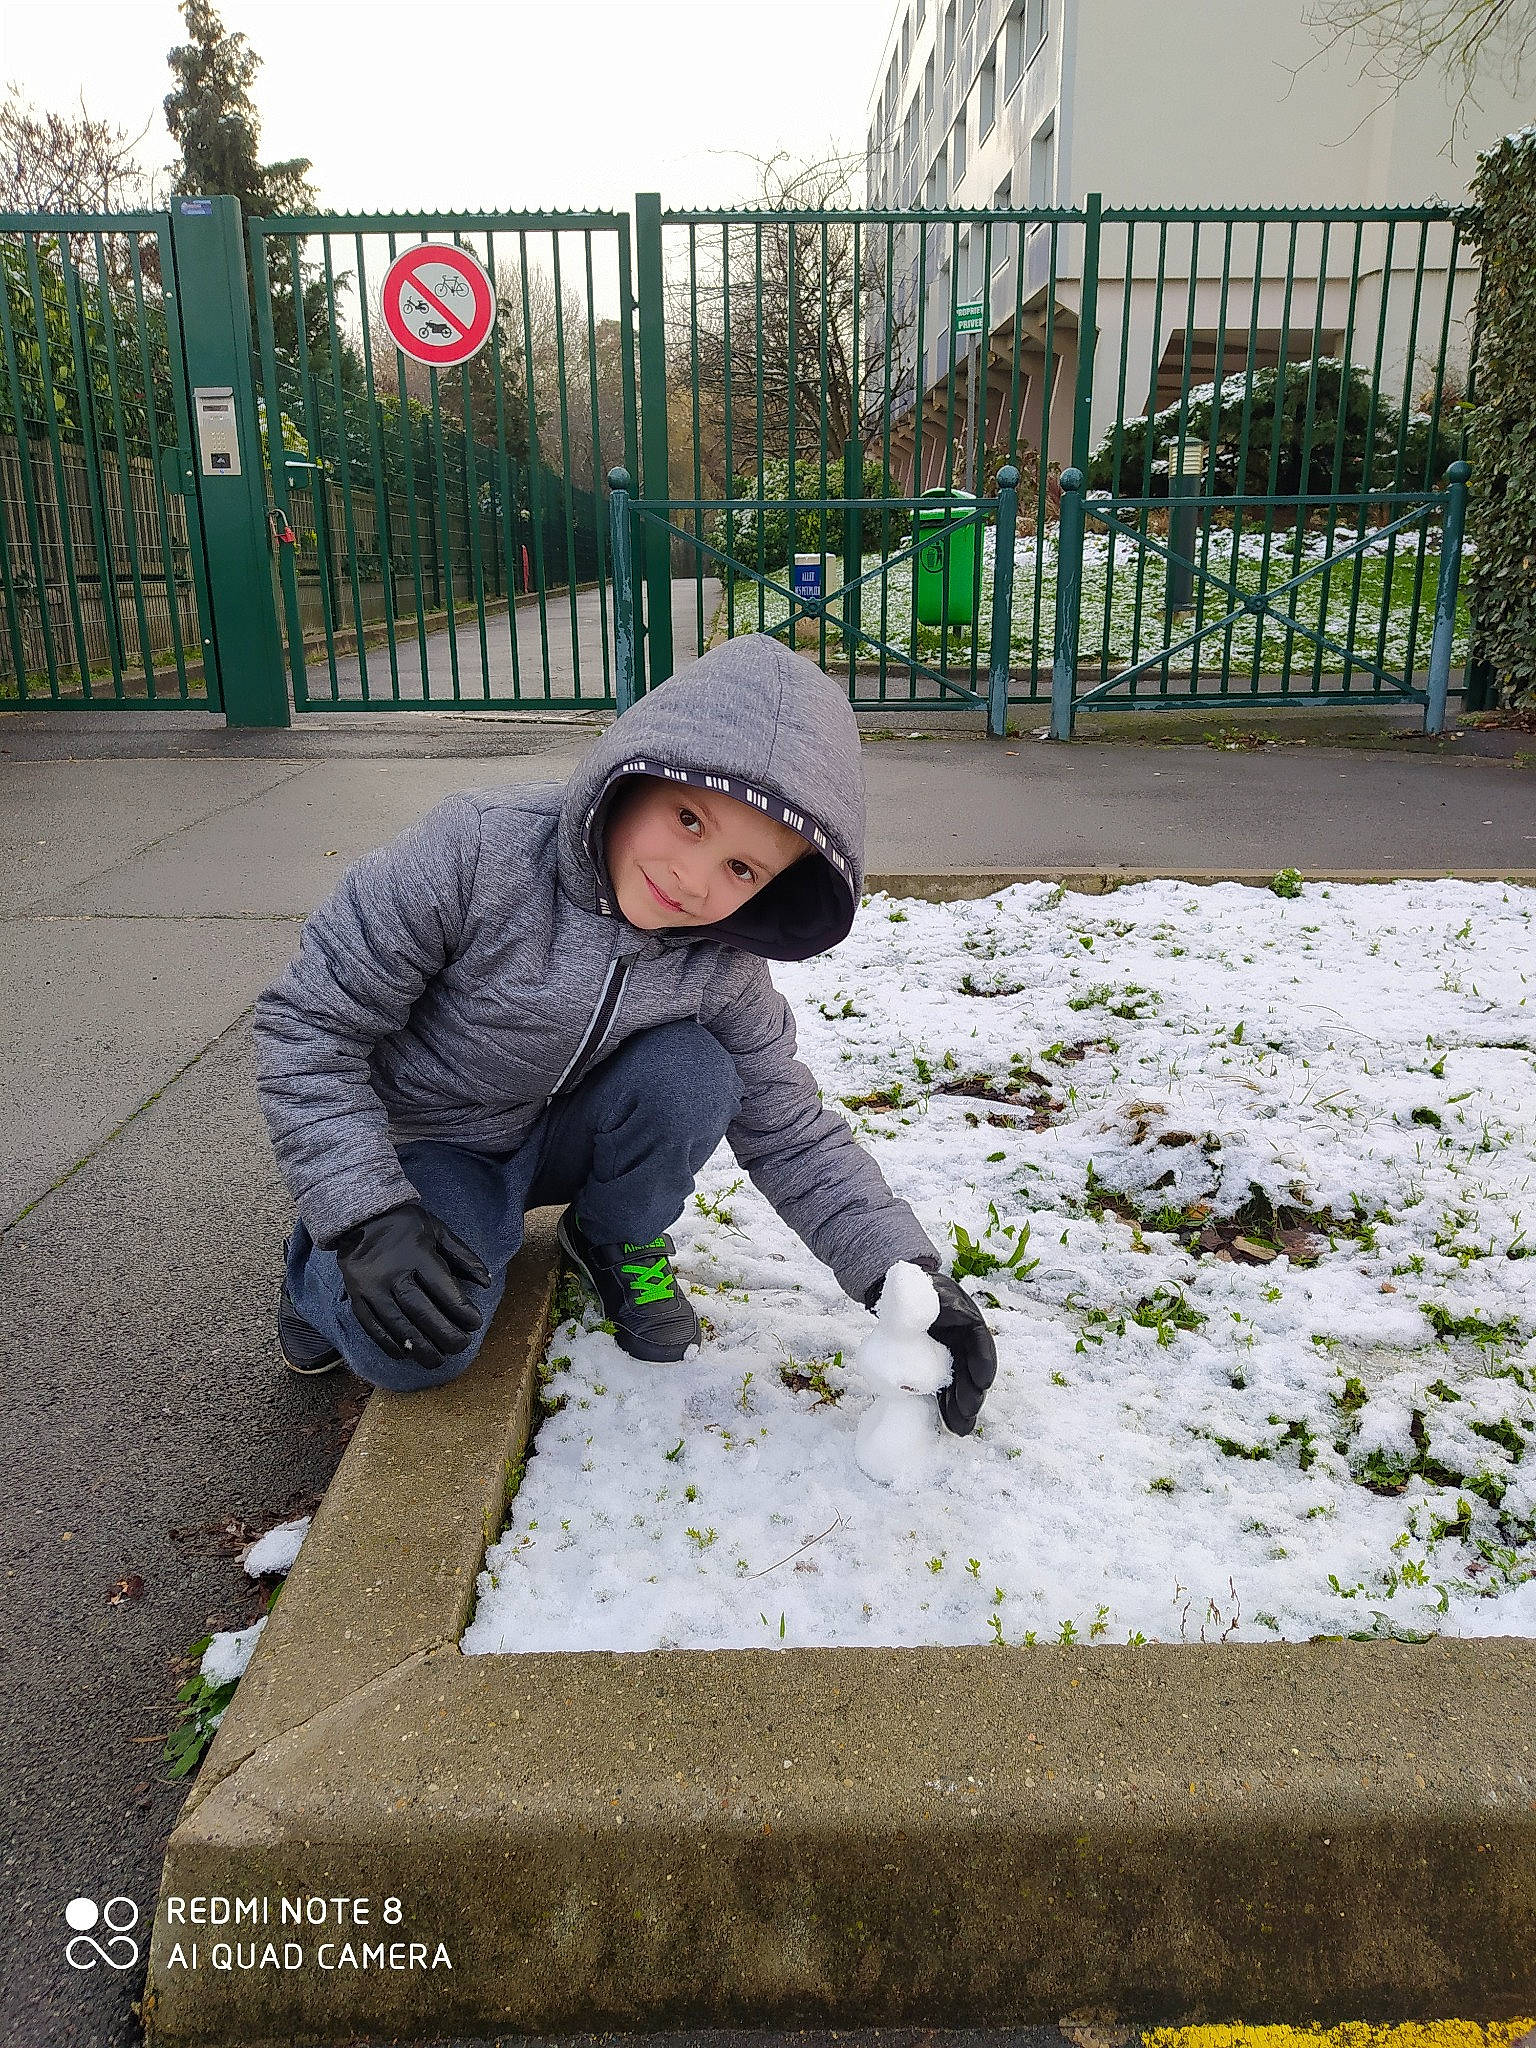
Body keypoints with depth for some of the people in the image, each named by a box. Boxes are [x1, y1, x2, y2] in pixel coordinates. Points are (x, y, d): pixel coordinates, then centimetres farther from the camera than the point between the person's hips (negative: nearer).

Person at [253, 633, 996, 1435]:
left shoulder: (722, 970, -17)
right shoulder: (477, 851, -30)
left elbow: (792, 1135, -8)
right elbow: (307, 1021, -23)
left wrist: (908, 1276, -20)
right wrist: (367, 1219, -32)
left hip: (559, 1135, 3)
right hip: (430, 1146, -3)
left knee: (691, 1073, -25)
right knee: (416, 1348, -27)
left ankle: (618, 1243, 5)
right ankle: (322, 1260, 9)